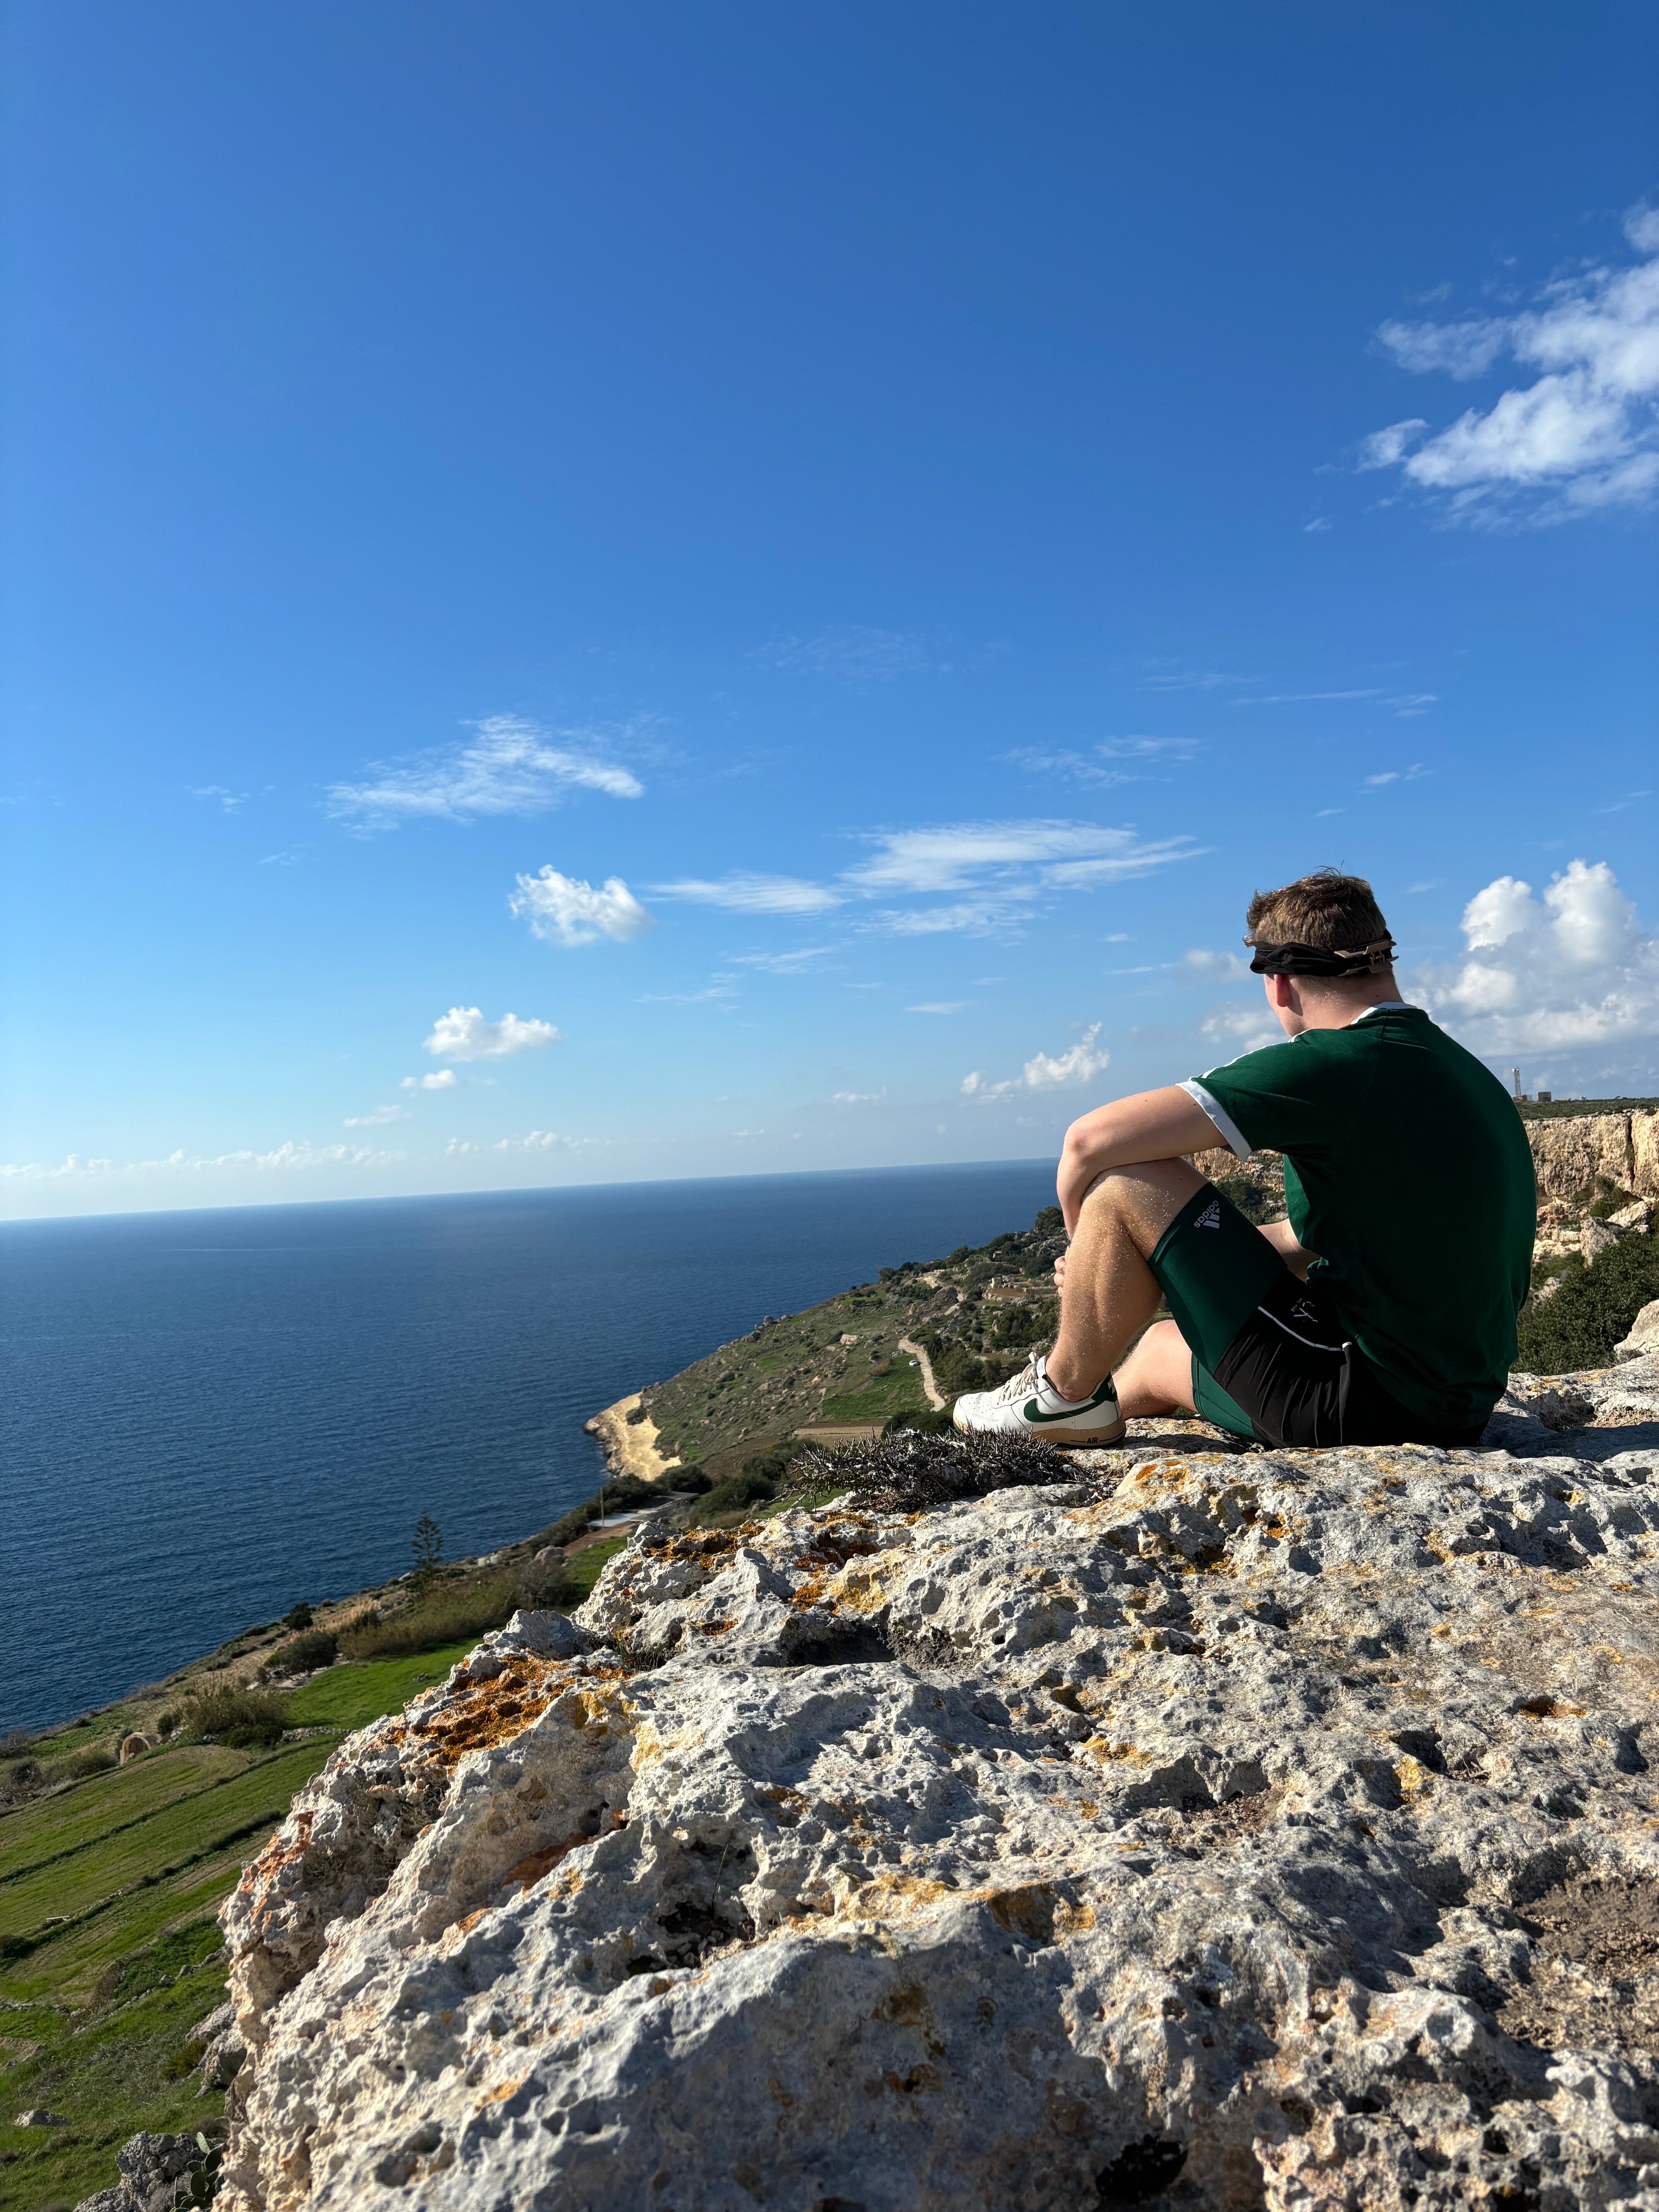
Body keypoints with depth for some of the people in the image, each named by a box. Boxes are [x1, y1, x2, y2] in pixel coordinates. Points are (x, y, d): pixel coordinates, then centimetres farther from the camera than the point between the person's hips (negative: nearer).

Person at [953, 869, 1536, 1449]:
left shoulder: (1334, 1066, -19)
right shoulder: (1469, 1073, 10)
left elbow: (1090, 1140, -20)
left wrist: (1088, 1249, 1)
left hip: (1356, 1410, -10)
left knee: (1127, 1183, -9)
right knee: (1159, 1345, 29)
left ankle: (1068, 1392, 11)